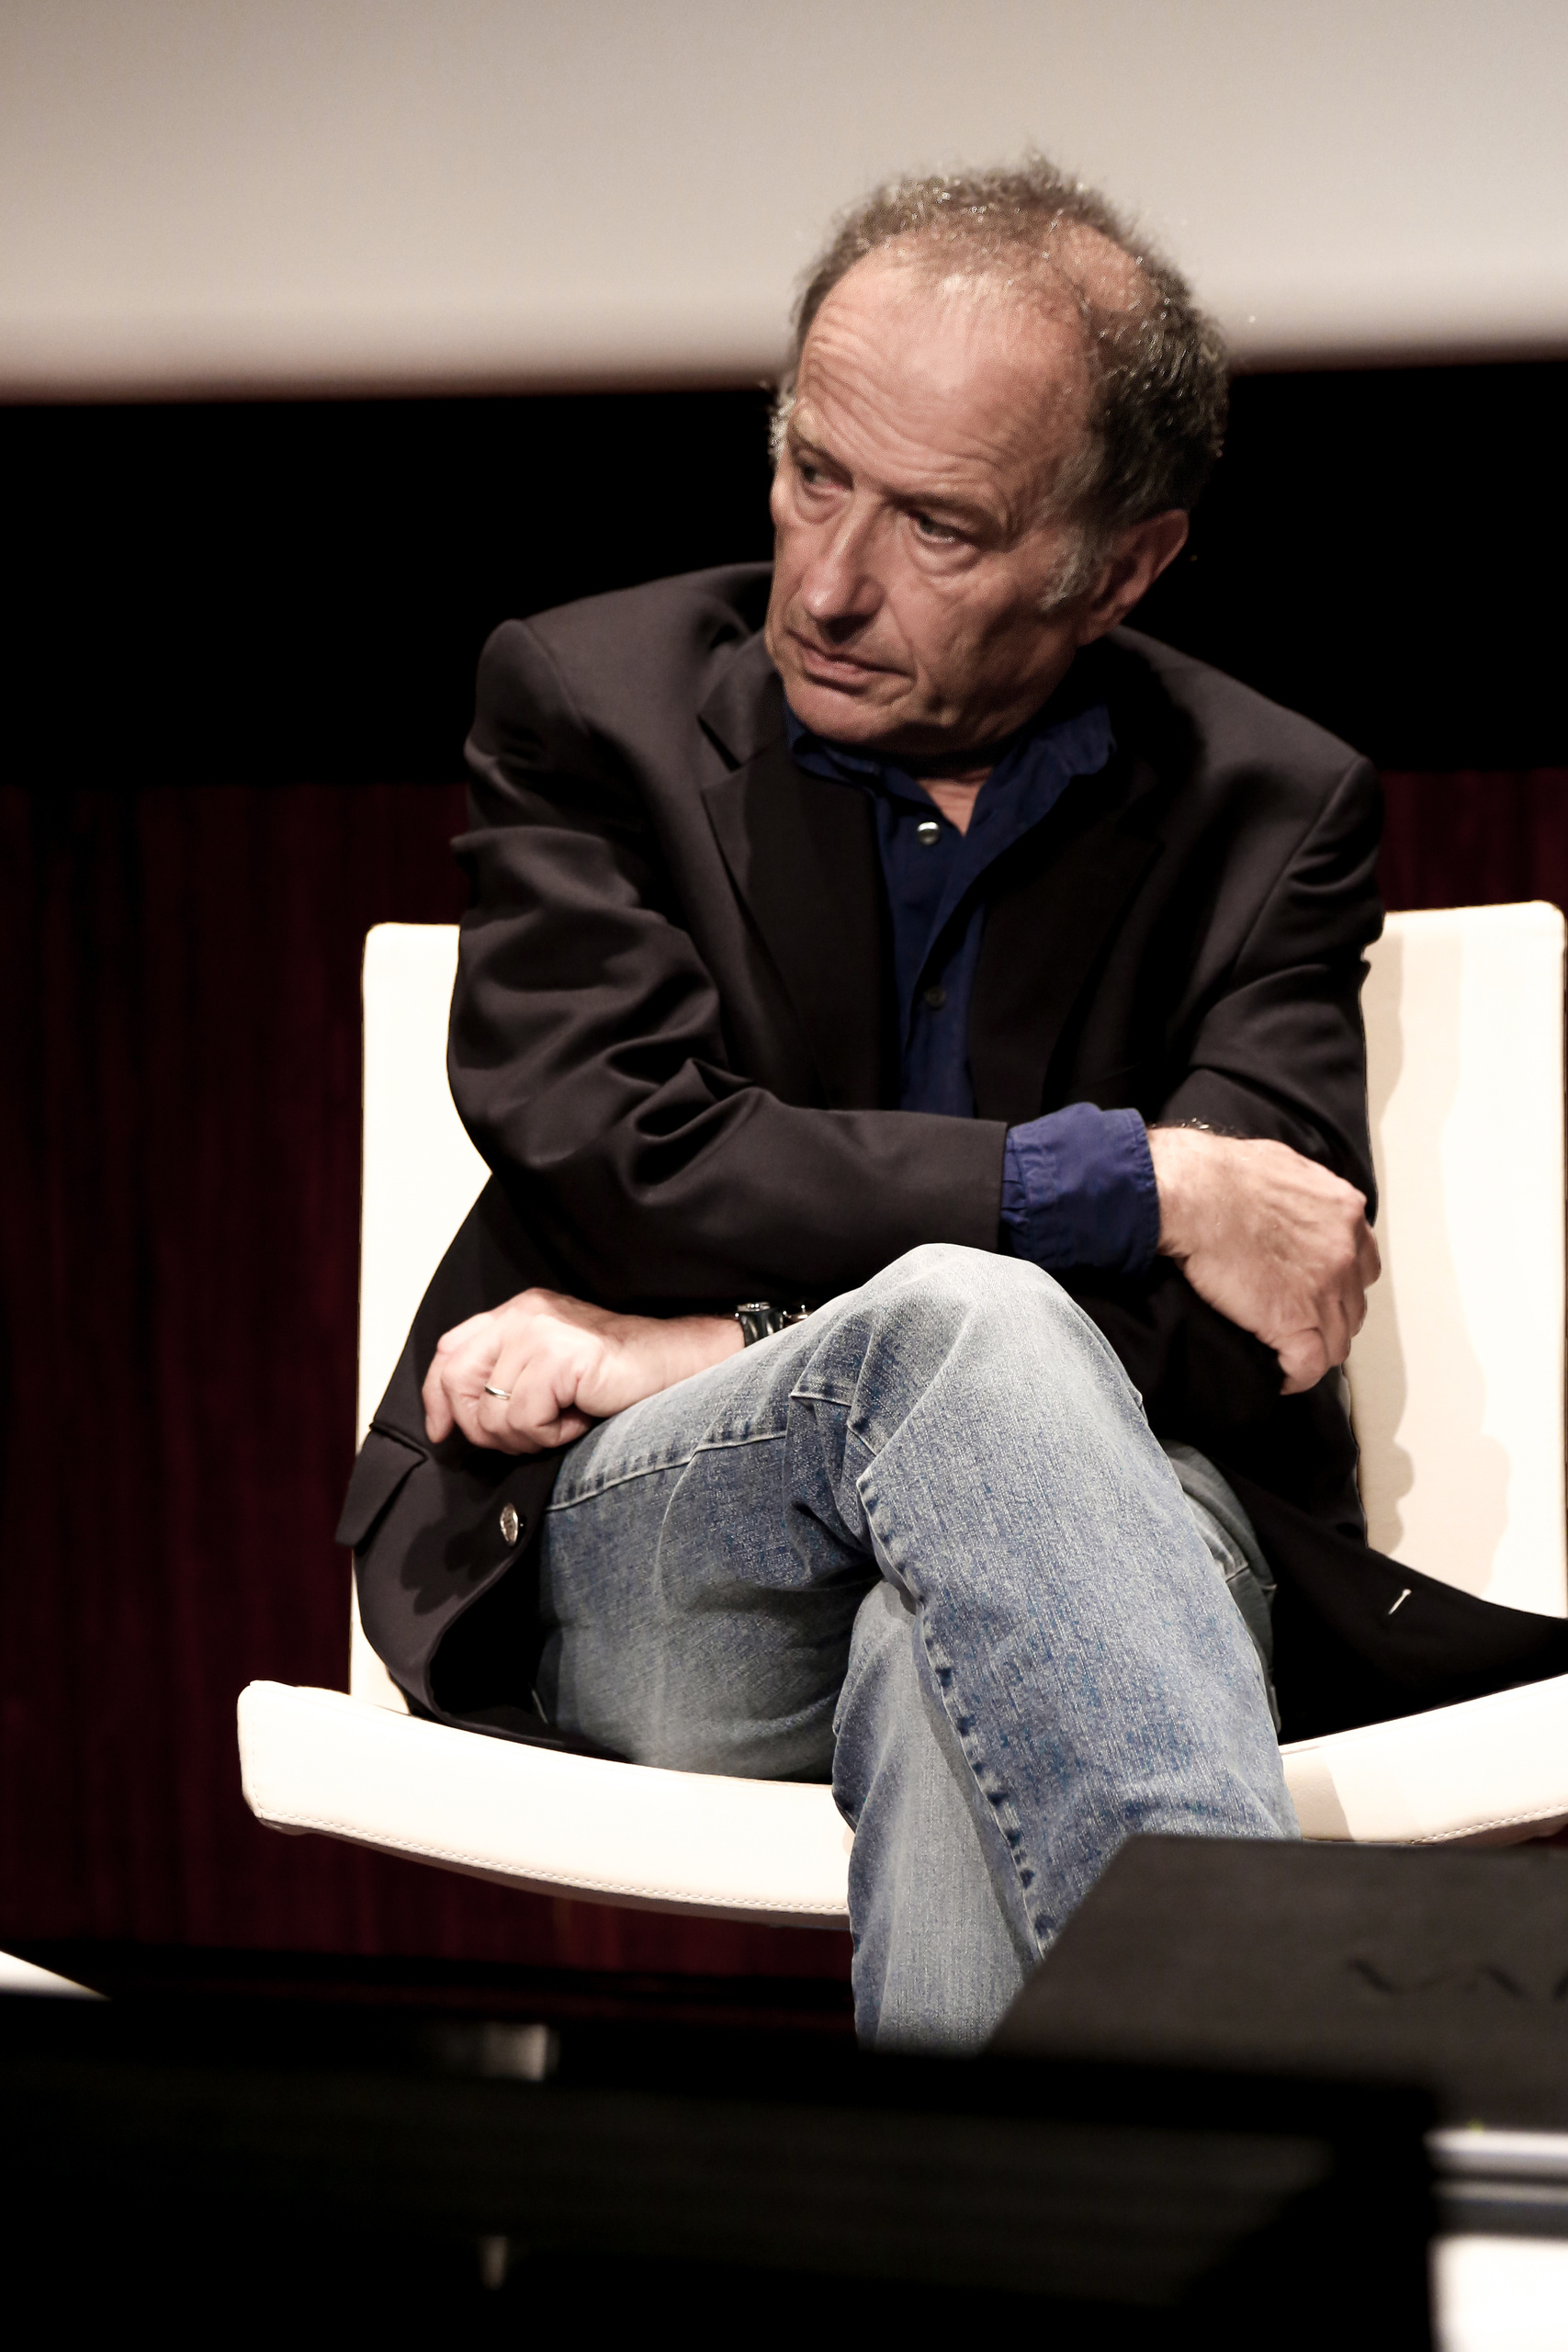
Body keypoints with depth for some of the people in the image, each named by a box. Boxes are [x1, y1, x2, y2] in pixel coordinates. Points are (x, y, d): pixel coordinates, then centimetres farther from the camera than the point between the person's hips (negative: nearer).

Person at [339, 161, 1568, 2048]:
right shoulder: (590, 701, 5)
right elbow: (627, 1159, -8)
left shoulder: (1271, 811, 7)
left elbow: (1234, 1330, -5)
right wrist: (1126, 1181, -13)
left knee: (958, 1651, -38)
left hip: (1094, 1540, 1)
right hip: (629, 1573, 0)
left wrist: (703, 1354, -11)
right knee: (960, 1318, -35)